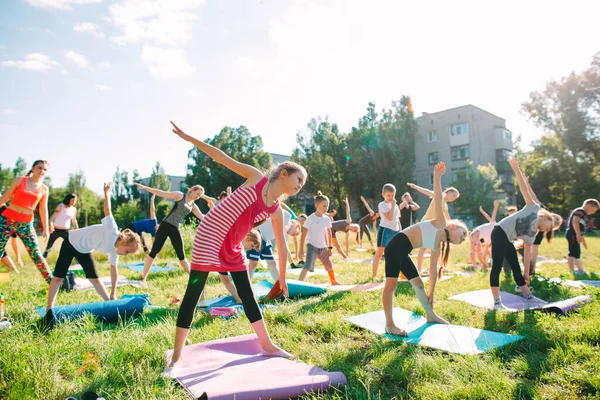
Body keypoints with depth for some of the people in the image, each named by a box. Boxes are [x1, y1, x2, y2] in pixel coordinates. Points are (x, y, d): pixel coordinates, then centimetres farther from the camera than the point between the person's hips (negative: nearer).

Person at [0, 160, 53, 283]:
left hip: (26, 224, 2)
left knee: (37, 255, 1)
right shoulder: (19, 180, 0)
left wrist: (45, 228, 4)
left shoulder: (44, 189, 5)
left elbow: (43, 209, 8)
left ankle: (53, 283, 4)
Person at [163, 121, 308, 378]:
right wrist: (188, 137, -9)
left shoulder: (277, 212, 4)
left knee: (247, 295, 10)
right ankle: (176, 358, 6)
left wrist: (282, 278, 14)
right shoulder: (256, 177, -6)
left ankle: (267, 345, 24)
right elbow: (223, 158, -6)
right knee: (192, 295, -4)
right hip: (209, 236, -5)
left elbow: (281, 245, 11)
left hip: (233, 247, 6)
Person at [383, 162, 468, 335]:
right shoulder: (441, 223, 1)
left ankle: (430, 315, 36)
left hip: (403, 252, 10)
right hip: (397, 246, -10)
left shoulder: (438, 246, 20)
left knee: (418, 283, 19)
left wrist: (431, 293, 24)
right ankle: (389, 324, -9)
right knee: (391, 284, -11)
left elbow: (433, 270, 24)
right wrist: (437, 176, -17)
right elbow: (437, 200, -9)